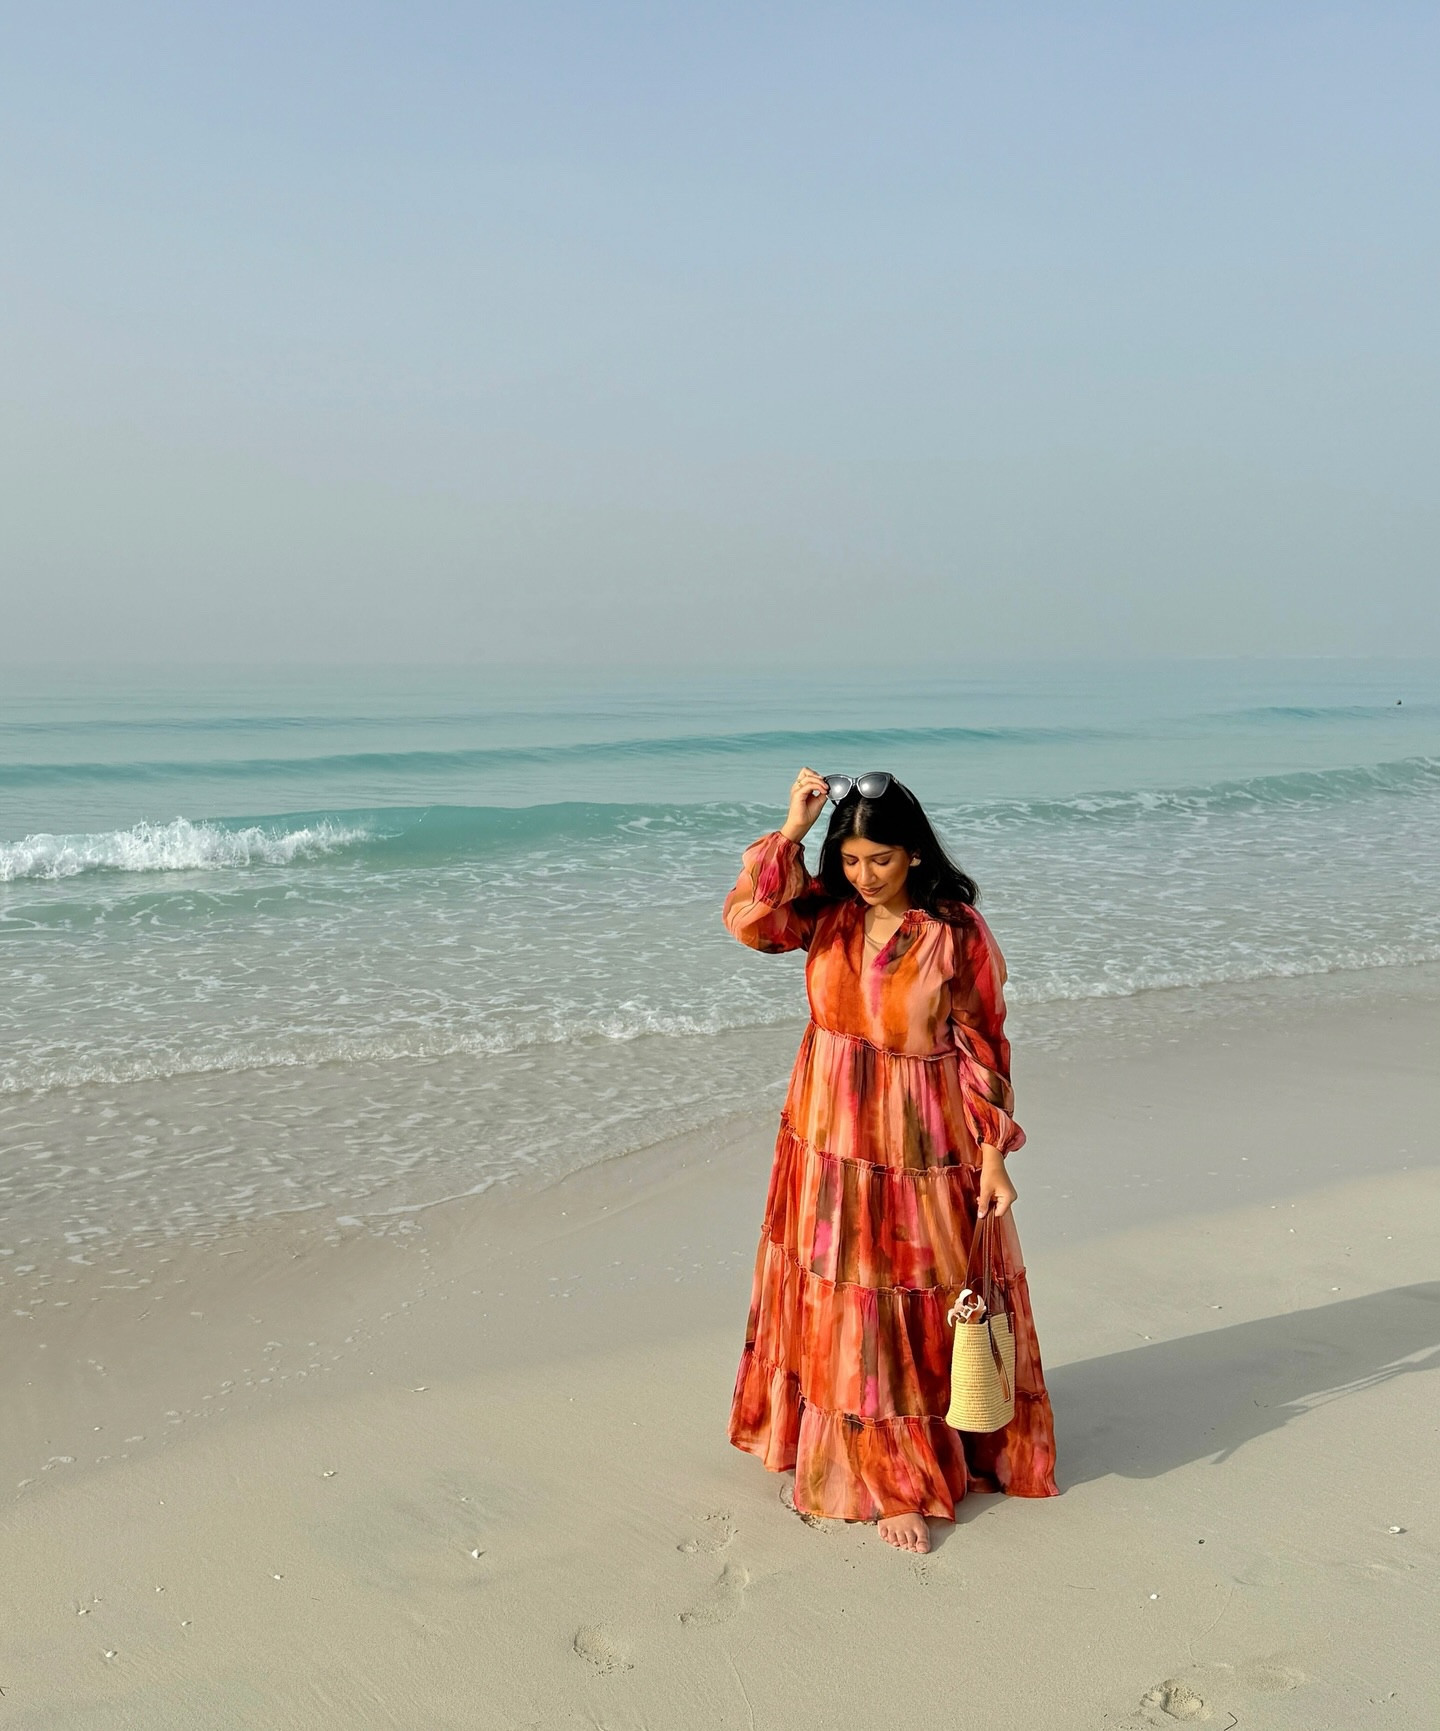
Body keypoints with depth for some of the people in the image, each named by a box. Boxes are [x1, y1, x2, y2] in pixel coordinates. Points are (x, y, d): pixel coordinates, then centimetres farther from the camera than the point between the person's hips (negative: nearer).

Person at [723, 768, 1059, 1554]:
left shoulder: (956, 933, -13)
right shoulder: (829, 909, -2)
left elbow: (982, 1049, -9)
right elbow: (748, 919, -20)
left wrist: (992, 1156, -10)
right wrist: (792, 829, -22)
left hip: (921, 1153, -3)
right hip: (830, 1143, 4)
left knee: (922, 1313, 7)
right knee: (841, 1311, 13)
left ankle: (903, 1484, 21)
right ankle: (852, 1453, 31)